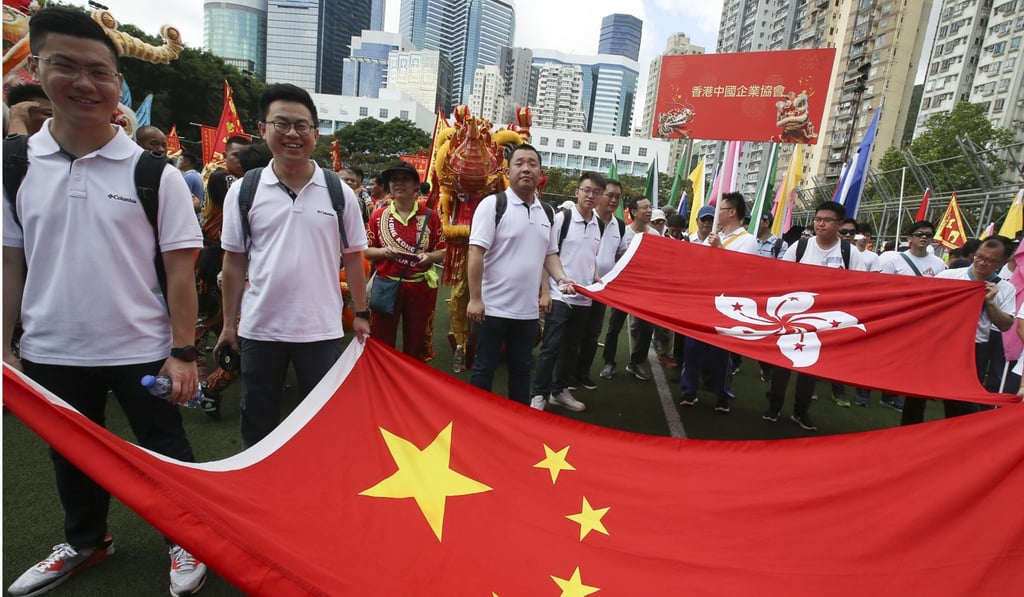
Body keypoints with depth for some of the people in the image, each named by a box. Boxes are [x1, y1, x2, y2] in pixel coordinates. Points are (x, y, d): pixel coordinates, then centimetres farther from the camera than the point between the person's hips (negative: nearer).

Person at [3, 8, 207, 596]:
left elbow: (180, 271, -10)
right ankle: (85, 542, 47)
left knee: (166, 452, 11)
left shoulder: (154, 171, -10)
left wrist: (182, 353, -12)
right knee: (72, 458, 23)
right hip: (51, 351, 4)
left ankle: (187, 542, 33)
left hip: (141, 349, -4)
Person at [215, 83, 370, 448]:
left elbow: (352, 257, 4)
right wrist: (229, 323, 6)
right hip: (259, 327, 1)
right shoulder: (243, 191, -1)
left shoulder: (339, 193, -2)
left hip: (321, 328, -1)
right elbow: (234, 261, 5)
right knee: (257, 421, 18)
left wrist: (361, 314, 4)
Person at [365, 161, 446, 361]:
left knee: (417, 344, 10)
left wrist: (428, 256, -17)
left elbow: (442, 252, 4)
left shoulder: (430, 216, 1)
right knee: (382, 342, 7)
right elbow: (365, 251, 7)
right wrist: (383, 251, -13)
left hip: (420, 287, 0)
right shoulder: (378, 216, 4)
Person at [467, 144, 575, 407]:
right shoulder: (493, 204, -9)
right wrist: (475, 298, -17)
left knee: (521, 368, 19)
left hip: (528, 309, 6)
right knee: (484, 367, 8)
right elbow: (476, 252, -13)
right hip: (494, 306, -5)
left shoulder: (547, 212, 9)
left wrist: (561, 278, -1)